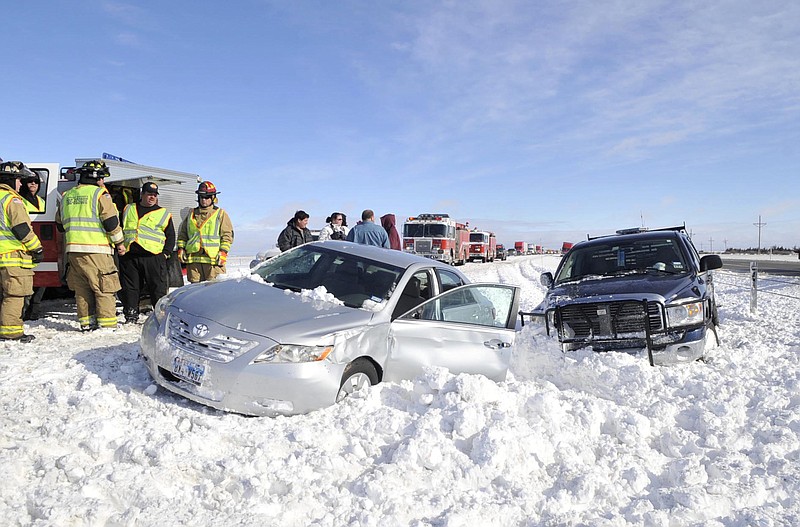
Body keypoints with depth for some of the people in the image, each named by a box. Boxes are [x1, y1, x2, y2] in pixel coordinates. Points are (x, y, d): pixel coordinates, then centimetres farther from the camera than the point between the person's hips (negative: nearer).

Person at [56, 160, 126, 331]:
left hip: (73, 249, 7)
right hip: (96, 249, -7)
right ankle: (107, 324, -2)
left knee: (82, 288, 13)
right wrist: (119, 242, 0)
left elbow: (60, 224, 23)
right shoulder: (99, 194, -6)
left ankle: (86, 322, 16)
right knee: (104, 289, -1)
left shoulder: (66, 196, 16)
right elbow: (111, 221, -10)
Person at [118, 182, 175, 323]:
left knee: (158, 287, -4)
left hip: (153, 256, -2)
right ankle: (131, 316, 17)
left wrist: (165, 253, 0)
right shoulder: (128, 210, 18)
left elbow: (170, 236, 10)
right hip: (129, 256, 3)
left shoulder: (163, 213, 10)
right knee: (129, 287, 7)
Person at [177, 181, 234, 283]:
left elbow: (227, 234, 1)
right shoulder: (191, 214, 20)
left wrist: (223, 251, -8)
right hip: (193, 259, 4)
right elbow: (183, 233, 23)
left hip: (213, 259, -4)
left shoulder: (221, 214, 7)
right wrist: (181, 248, 10)